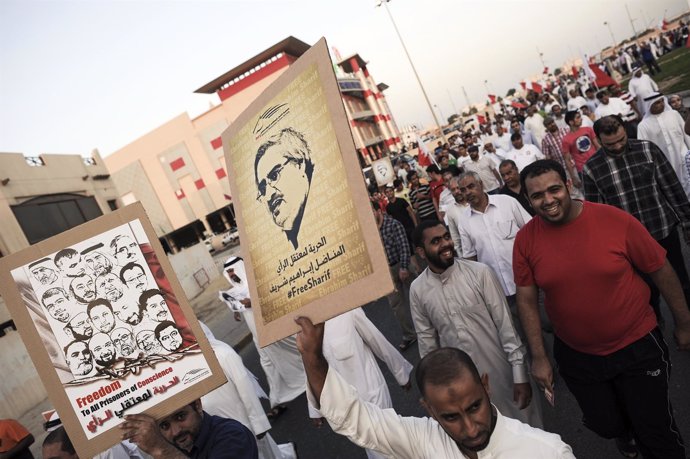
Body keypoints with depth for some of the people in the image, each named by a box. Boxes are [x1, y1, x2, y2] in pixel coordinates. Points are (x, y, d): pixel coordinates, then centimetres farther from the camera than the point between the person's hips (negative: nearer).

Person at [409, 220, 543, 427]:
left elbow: (505, 324, -11)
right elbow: (427, 341, 3)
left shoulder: (480, 273, -15)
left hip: (501, 371, -2)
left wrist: (520, 375, -10)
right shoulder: (417, 290, -7)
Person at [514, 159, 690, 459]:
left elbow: (660, 270, -6)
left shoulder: (615, 220, -19)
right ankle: (624, 432, 57)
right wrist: (539, 357, -4)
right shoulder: (525, 239, -13)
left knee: (655, 431, 10)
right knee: (605, 425, 20)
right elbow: (526, 300, -6)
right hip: (576, 355, 2)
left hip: (637, 347, -2)